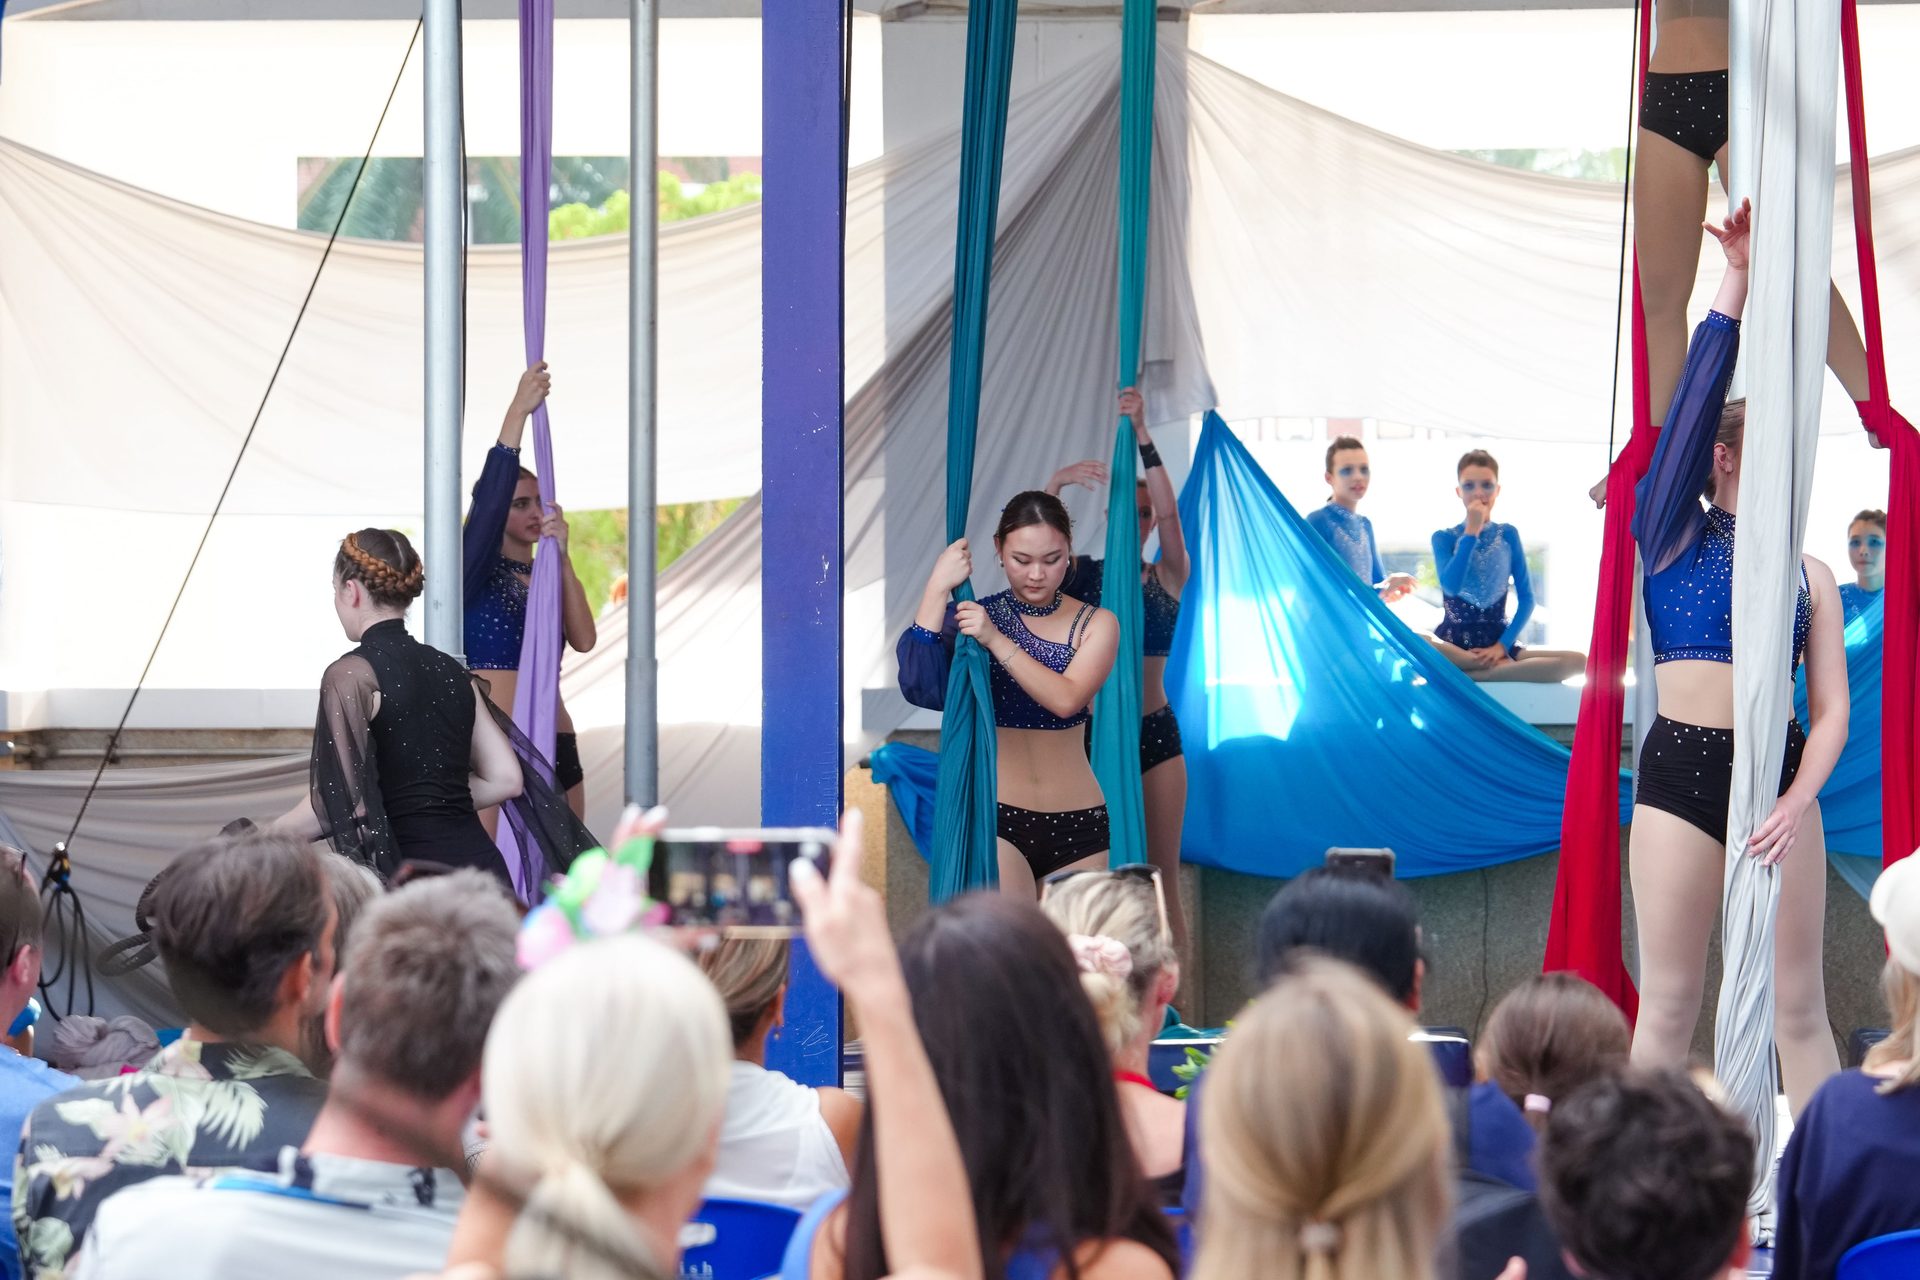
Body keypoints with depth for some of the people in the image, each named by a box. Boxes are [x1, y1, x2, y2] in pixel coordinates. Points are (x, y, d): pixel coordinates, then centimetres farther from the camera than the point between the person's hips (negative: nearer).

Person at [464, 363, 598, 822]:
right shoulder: (477, 571, 0)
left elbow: (584, 640, -3)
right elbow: (490, 495, -17)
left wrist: (561, 557, -11)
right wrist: (519, 410, -22)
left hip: (554, 748, 6)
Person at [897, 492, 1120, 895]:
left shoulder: (1094, 624, 5)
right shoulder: (971, 616, 2)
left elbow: (1066, 699, -13)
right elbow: (920, 687, -17)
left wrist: (996, 641, -20)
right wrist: (938, 589, -19)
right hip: (997, 817, -2)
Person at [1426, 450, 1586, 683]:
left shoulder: (1508, 535, 11)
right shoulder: (1444, 538, 5)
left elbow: (1526, 598, 6)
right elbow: (1451, 587, -14)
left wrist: (1502, 645, -8)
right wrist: (1471, 532, -11)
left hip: (1498, 643, 3)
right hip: (1454, 641, -3)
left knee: (1577, 661, -25)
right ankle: (1503, 665, -23)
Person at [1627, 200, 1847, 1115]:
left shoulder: (1807, 573, 11)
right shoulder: (1672, 534, 4)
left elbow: (1832, 708, 4)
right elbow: (1697, 396, -7)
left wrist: (1798, 802, -13)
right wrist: (1736, 283, -12)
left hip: (1782, 772, 3)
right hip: (1681, 769, -3)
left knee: (1798, 1003, 4)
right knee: (1669, 1004, 0)